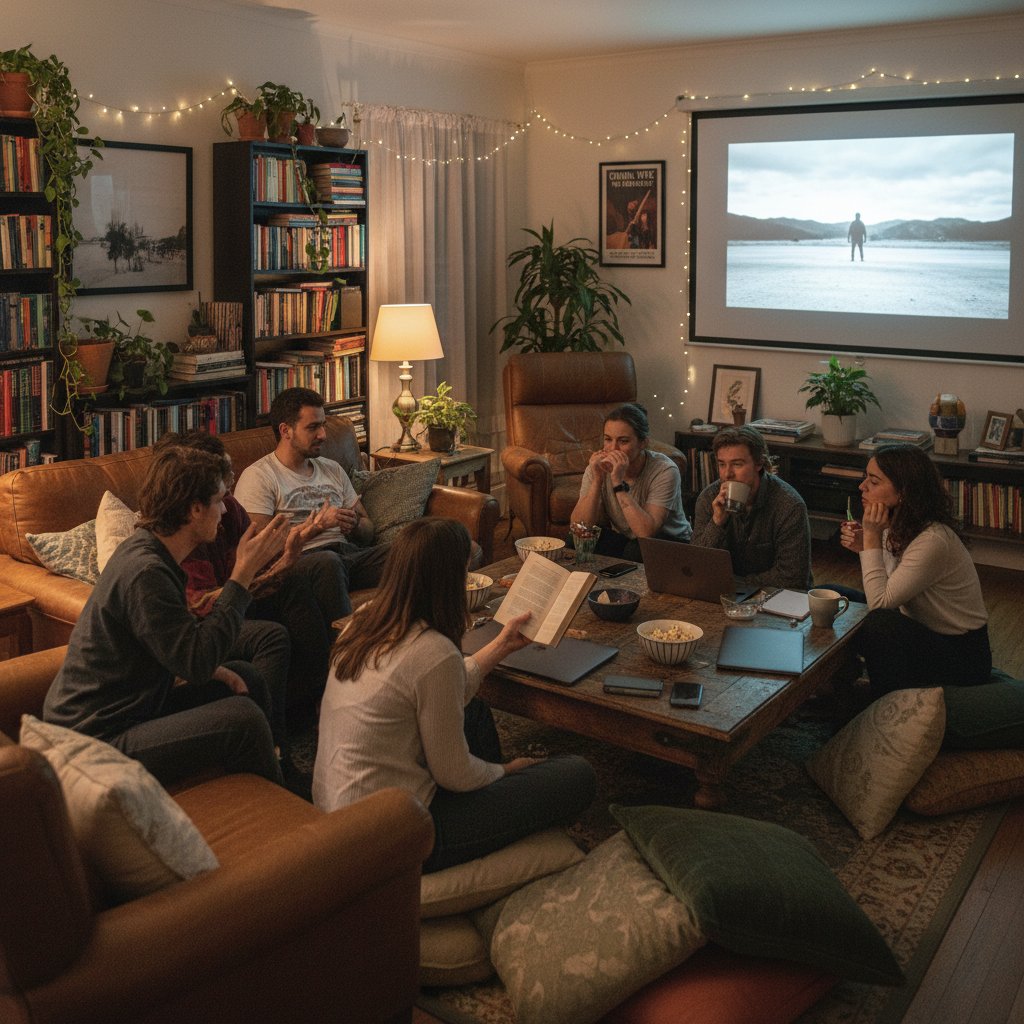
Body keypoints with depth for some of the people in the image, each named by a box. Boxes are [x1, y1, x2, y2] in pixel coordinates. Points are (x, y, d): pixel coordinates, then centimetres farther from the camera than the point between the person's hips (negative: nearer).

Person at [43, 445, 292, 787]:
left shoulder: (145, 548, 7)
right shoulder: (145, 572, -24)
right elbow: (198, 661, -27)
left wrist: (213, 669, -1)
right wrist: (244, 573, -24)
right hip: (97, 743, -10)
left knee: (247, 678, 13)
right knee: (243, 718, -23)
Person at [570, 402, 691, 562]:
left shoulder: (664, 471, -22)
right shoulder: (600, 467, -10)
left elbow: (647, 532, -32)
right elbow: (577, 525, -18)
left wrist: (619, 483, -35)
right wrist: (597, 479, -28)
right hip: (622, 539, 4)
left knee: (637, 550, -36)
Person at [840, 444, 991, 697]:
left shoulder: (933, 541, -28)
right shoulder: (897, 527, -2)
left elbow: (879, 602, -28)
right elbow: (884, 593, 6)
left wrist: (872, 538, -26)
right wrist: (863, 547, -8)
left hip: (961, 655, -8)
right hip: (921, 635, 8)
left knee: (879, 625, -34)